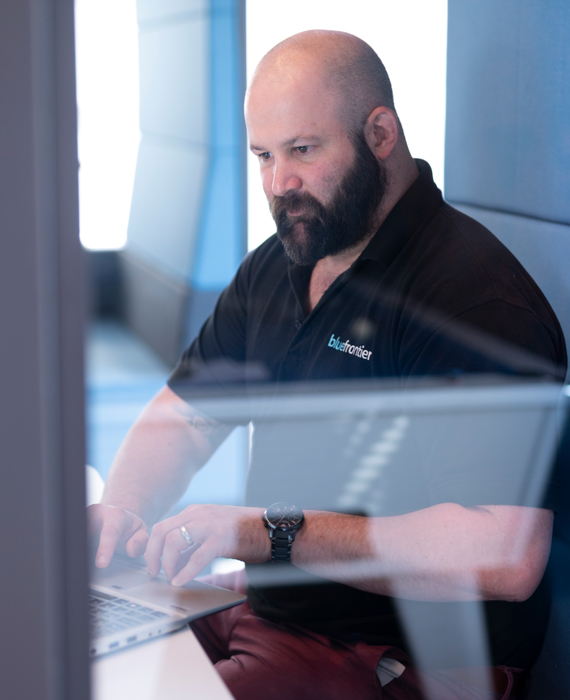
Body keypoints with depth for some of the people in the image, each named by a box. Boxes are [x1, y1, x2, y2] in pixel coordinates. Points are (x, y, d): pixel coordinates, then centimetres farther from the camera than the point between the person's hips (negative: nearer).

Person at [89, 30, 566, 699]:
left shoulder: (478, 298, -21)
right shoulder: (273, 268, 9)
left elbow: (506, 557, -30)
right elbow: (182, 417, 16)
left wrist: (270, 534, -30)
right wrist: (120, 510, -7)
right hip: (262, 610, 8)